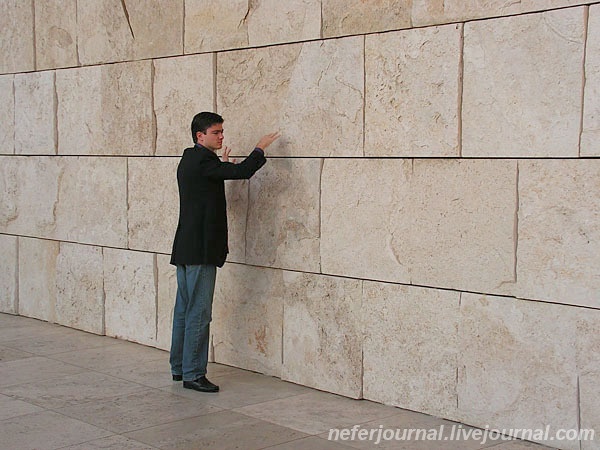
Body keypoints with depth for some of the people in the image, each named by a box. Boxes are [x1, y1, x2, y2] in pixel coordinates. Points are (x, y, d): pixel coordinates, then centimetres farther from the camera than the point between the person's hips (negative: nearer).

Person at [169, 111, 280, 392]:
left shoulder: (189, 160, 15)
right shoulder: (203, 160, -15)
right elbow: (243, 171, -22)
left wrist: (223, 165, 19)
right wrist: (260, 149, -7)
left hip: (186, 249, 10)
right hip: (200, 250, -10)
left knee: (184, 309, 15)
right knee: (199, 313, -6)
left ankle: (179, 367, 24)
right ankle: (193, 374, -1)